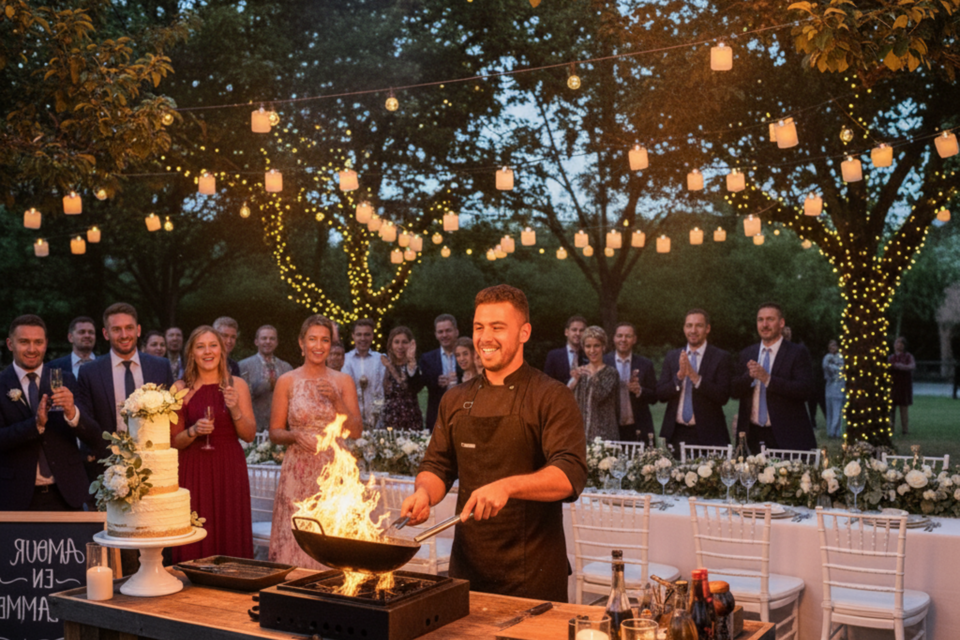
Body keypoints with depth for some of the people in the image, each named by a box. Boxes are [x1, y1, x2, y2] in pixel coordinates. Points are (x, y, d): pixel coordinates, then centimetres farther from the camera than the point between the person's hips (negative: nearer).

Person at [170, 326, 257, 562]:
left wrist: (235, 410, -13)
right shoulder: (180, 389, 2)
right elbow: (174, 441, 3)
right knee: (195, 542, -2)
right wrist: (193, 431, -15)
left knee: (231, 538, 1)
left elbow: (250, 435, 2)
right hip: (194, 471, -1)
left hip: (229, 471, 1)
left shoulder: (237, 385, 5)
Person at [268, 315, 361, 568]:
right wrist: (295, 436, -14)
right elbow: (274, 432, 7)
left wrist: (336, 399, -10)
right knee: (295, 539, -2)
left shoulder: (343, 381, 7)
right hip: (298, 474, 0)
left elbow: (356, 432, 2)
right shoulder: (287, 382, 4)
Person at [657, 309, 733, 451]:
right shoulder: (672, 357, 10)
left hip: (706, 434, -3)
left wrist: (695, 377, -20)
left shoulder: (721, 358, -1)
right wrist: (679, 375, -13)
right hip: (676, 433, 3)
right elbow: (661, 394, 3)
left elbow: (723, 397, -10)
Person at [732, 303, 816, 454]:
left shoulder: (798, 353, -3)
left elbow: (805, 390, -14)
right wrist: (749, 376, -13)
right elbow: (734, 391, 7)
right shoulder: (746, 354, 12)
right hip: (753, 435, 4)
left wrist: (768, 379, -22)